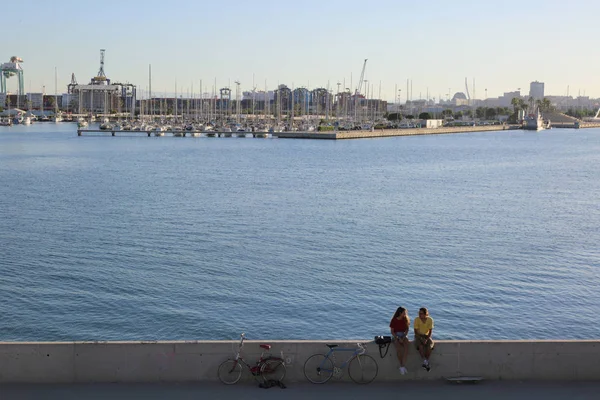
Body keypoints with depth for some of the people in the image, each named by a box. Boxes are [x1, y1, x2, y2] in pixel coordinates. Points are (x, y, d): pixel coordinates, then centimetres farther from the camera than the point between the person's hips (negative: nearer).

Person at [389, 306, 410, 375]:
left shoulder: (406, 319, 3)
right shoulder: (394, 320, -5)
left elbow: (407, 329, 4)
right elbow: (392, 331, -4)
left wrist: (404, 337, -12)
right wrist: (398, 338, -17)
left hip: (404, 335, 2)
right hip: (396, 336, -2)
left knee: (406, 346, -32)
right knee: (398, 349, -32)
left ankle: (403, 365, -35)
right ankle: (401, 365, -20)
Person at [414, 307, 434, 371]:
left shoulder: (430, 319, -11)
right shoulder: (416, 319, -15)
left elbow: (430, 331, -9)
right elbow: (415, 331, -13)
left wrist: (426, 339, -21)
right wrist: (421, 339, -23)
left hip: (426, 336, 1)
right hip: (418, 336, -1)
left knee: (429, 346, -30)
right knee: (421, 346, -33)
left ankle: (427, 361, -16)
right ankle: (425, 361, -22)